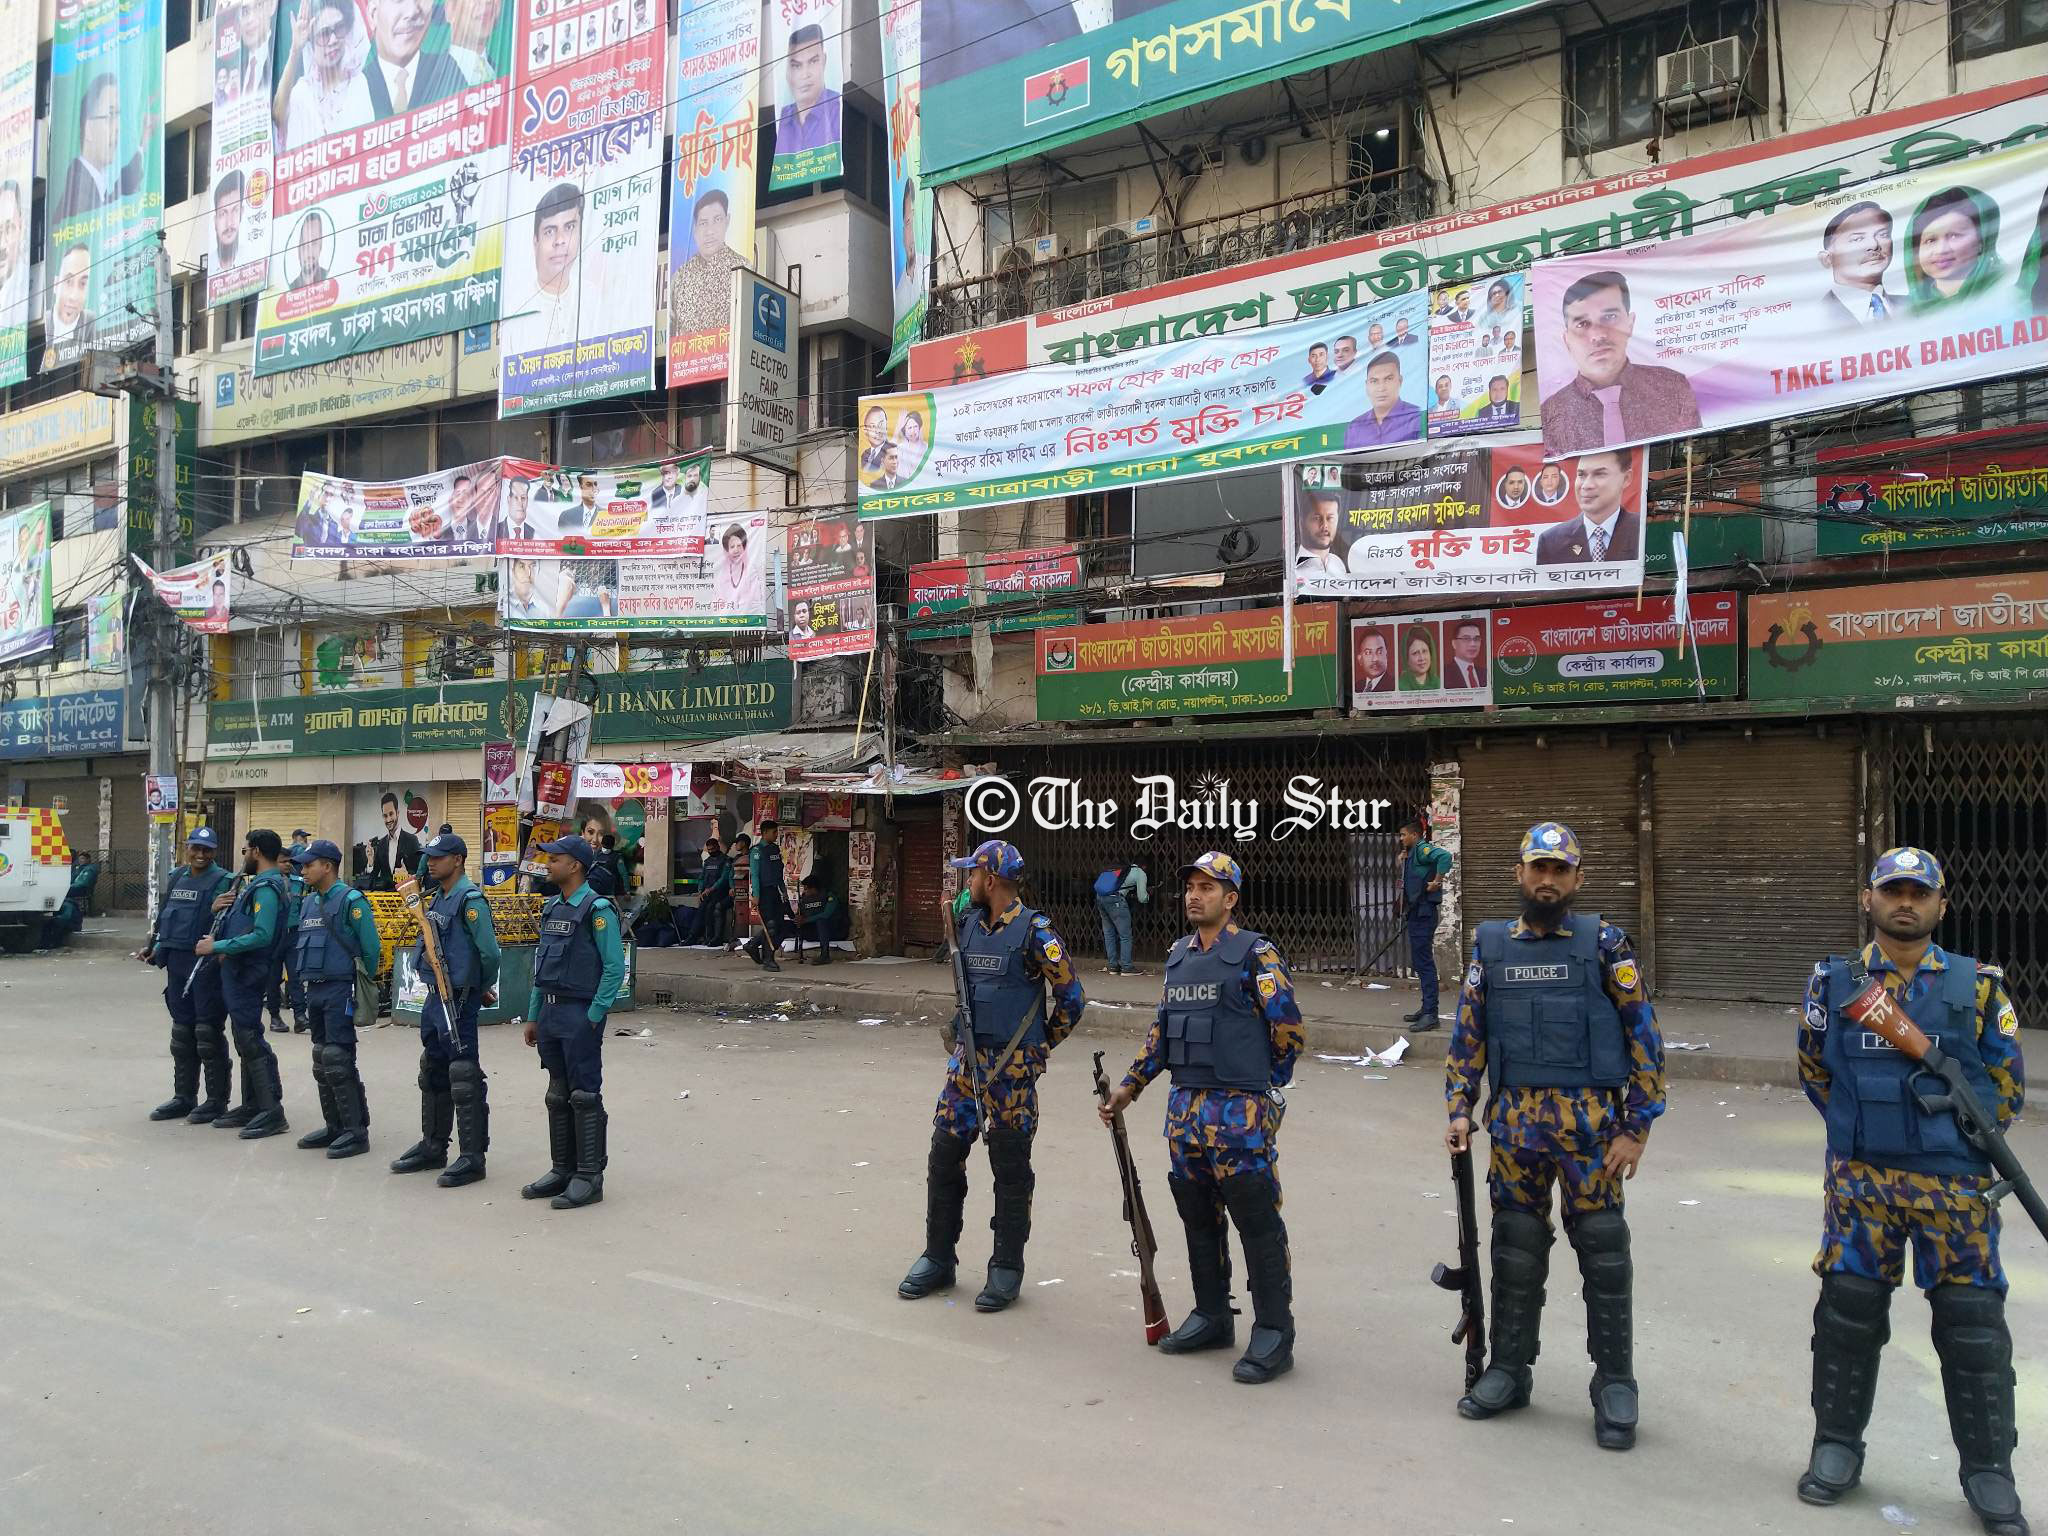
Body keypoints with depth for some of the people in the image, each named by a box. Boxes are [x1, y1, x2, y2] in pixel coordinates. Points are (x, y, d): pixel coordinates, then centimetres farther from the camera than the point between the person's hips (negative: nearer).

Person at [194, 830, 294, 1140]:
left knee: (251, 1039, -8)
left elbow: (262, 936, -27)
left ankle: (272, 1111, -6)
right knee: (245, 1039, 15)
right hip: (240, 972, 10)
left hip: (249, 974, -10)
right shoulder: (258, 884, 15)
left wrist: (217, 946, -21)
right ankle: (251, 1106, 23)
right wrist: (221, 909, 4)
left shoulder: (268, 887, -18)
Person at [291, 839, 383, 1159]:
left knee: (338, 1061, -10)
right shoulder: (309, 902, 13)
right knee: (322, 1062, 12)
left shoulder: (350, 900, -12)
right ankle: (334, 1127, 22)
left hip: (340, 990, -8)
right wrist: (301, 979, 15)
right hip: (315, 990, 8)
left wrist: (364, 986, -4)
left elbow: (371, 947, -12)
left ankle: (356, 1131, -4)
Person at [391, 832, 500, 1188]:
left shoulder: (469, 899, -17)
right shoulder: (437, 897, 13)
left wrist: (485, 988, -5)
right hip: (434, 997, 10)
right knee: (433, 1074, 18)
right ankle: (433, 1147, 31)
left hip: (458, 1001, -10)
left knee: (464, 1078, -6)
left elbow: (489, 951, -21)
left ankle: (473, 1157, 0)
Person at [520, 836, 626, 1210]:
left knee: (584, 1097, -2)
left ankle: (589, 1177, 5)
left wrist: (594, 1017, -16)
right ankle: (562, 1169, 24)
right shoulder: (552, 908, 13)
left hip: (580, 1014, -8)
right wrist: (534, 1016, 17)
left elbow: (615, 968, -16)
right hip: (550, 1012, 8)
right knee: (558, 1096, 14)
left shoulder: (596, 910, -13)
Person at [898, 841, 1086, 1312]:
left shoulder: (1034, 931, -12)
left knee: (1010, 1171, 4)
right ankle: (938, 1259, 23)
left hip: (1013, 1068, -6)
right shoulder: (969, 924, 7)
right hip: (967, 1059, 6)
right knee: (943, 1157, 9)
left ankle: (1007, 1269, 16)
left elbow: (1071, 997, -6)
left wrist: (1039, 1044, 4)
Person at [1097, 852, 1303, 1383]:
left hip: (1240, 1115, -7)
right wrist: (1129, 1085, 17)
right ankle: (1211, 1317, 30)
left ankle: (1273, 1334, 8)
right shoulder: (1178, 955, 13)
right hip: (1185, 1110, 7)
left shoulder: (1256, 954, -8)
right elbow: (1162, 1027, 19)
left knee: (1257, 1225, -1)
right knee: (1198, 1218, 15)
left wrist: (1262, 1084, 2)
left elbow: (1287, 1028, -7)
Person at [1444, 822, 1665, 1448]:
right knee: (1515, 1247, 11)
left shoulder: (1604, 944, -2)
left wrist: (1635, 1129, -6)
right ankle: (1508, 1371, 24)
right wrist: (1459, 1110, 3)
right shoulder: (1490, 946, 8)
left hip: (1591, 1121, -3)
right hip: (1514, 1123, 3)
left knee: (1602, 1250, 3)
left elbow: (1644, 1038, -2)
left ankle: (1614, 1385, 17)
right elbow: (1468, 1036, 11)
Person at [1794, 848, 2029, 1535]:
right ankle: (1837, 1448, 21)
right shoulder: (1833, 983, 2)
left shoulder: (1979, 986, 1)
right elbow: (1816, 1072, 13)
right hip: (1861, 1181, 1)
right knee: (1847, 1313, 6)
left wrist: (1955, 1134, 1)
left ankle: (1988, 1470, 21)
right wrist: (1869, 1126, 8)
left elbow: (2006, 1087, 8)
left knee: (1973, 1324, 5)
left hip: (1955, 1185, 0)